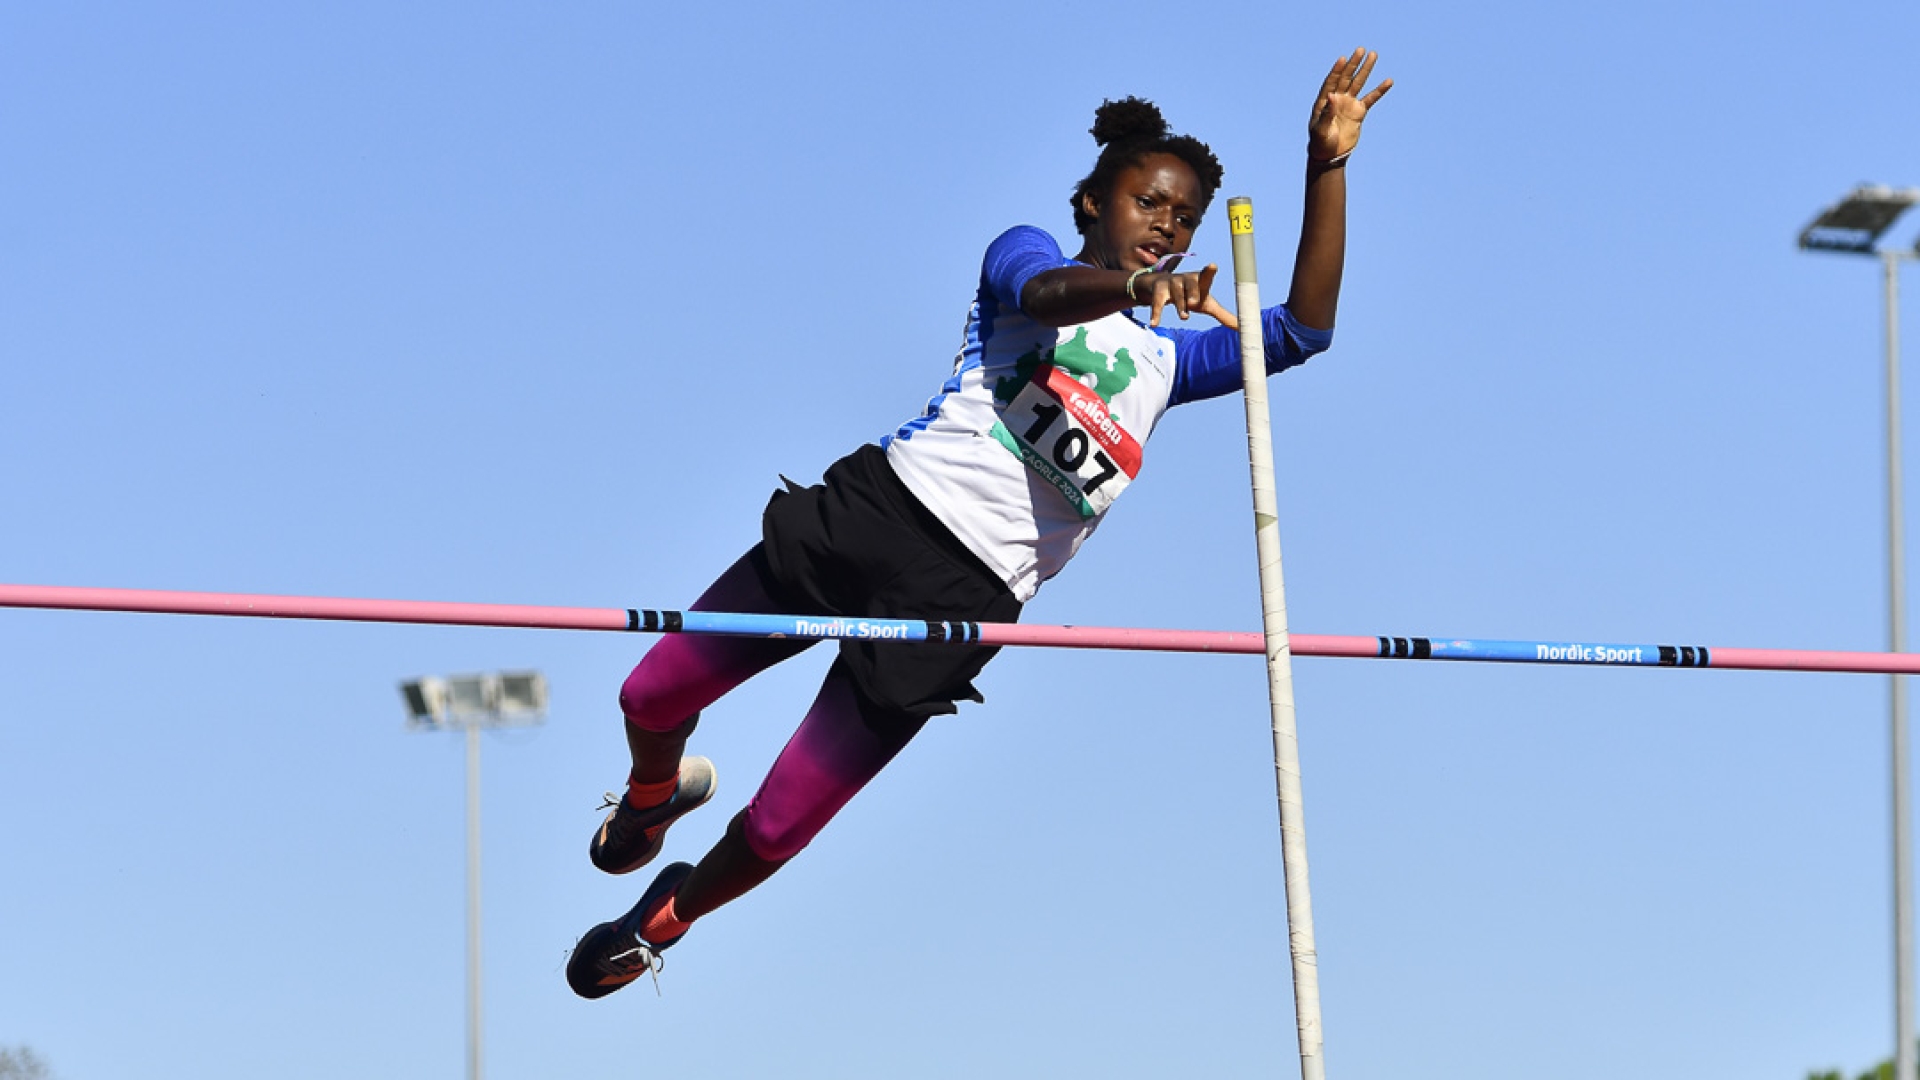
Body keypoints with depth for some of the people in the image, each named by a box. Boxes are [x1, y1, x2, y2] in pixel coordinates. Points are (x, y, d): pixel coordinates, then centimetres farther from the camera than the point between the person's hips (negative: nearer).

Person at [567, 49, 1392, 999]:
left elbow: (1302, 330, 6)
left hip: (963, 597, 1)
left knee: (774, 831, -1)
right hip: (878, 505, -1)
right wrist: (1134, 286, -41)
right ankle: (656, 792, 41)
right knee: (652, 698, 5)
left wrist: (1326, 165, -2)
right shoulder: (1025, 251, 7)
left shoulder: (1166, 360, 18)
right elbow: (1041, 289, -18)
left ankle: (670, 915, 30)